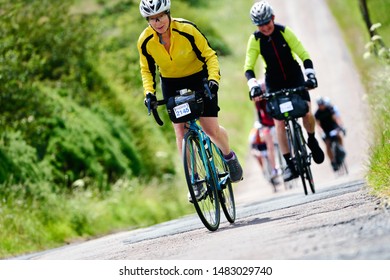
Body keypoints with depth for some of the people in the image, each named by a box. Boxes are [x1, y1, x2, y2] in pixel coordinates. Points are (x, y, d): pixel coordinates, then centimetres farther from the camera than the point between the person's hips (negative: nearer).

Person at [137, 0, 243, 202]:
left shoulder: (187, 30, -27)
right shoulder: (145, 41, -18)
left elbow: (210, 56, -18)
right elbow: (147, 70, -3)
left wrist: (213, 79, -32)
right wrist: (149, 93, -18)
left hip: (198, 78, -2)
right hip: (171, 84, 2)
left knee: (211, 129, -9)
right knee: (181, 132, -6)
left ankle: (229, 156, 23)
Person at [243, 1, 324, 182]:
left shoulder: (284, 32, -18)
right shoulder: (255, 40, -16)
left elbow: (304, 55, -19)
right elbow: (249, 68, -21)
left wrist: (310, 74, -34)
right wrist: (253, 86, -38)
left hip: (295, 77, 0)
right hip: (274, 83, 0)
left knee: (307, 113, -17)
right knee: (279, 121, -13)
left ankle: (312, 141, 16)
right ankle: (290, 164, -7)